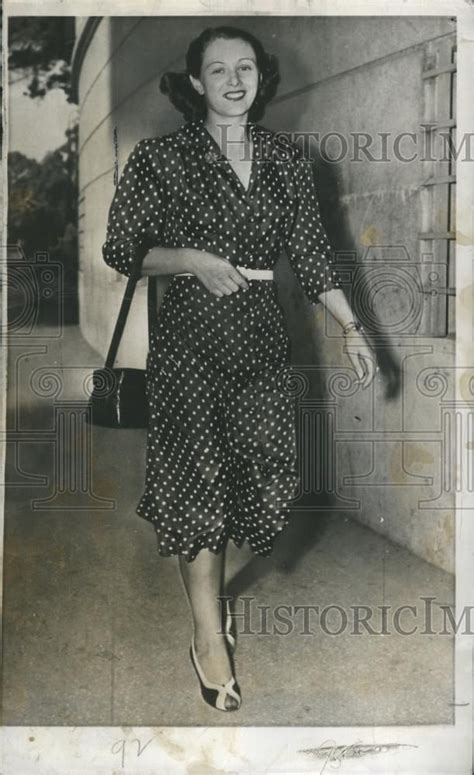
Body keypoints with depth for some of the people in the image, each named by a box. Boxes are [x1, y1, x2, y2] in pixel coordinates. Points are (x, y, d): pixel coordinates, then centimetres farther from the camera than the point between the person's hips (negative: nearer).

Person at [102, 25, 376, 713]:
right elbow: (121, 249, -3)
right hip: (189, 341, -4)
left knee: (267, 473, 5)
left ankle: (204, 575, 34)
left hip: (261, 339, 4)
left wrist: (352, 329, 0)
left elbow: (312, 254, 8)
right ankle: (210, 635, 13)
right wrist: (194, 260, -18)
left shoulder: (286, 160, 7)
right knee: (199, 480, -1)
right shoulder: (160, 158, -4)